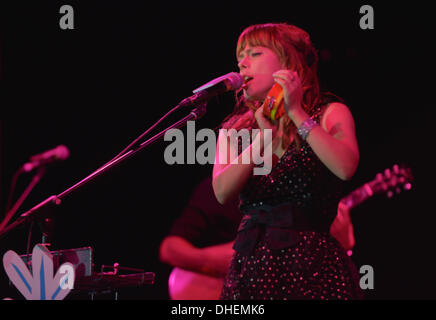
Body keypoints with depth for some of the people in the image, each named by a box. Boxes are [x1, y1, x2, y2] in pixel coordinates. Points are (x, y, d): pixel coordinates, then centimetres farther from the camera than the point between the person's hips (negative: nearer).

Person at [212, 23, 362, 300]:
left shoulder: (330, 114, 3)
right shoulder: (235, 129, 13)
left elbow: (345, 168, -17)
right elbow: (223, 192, -5)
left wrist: (297, 114, -16)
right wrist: (264, 136, -15)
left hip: (313, 267, -3)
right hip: (250, 268, 3)